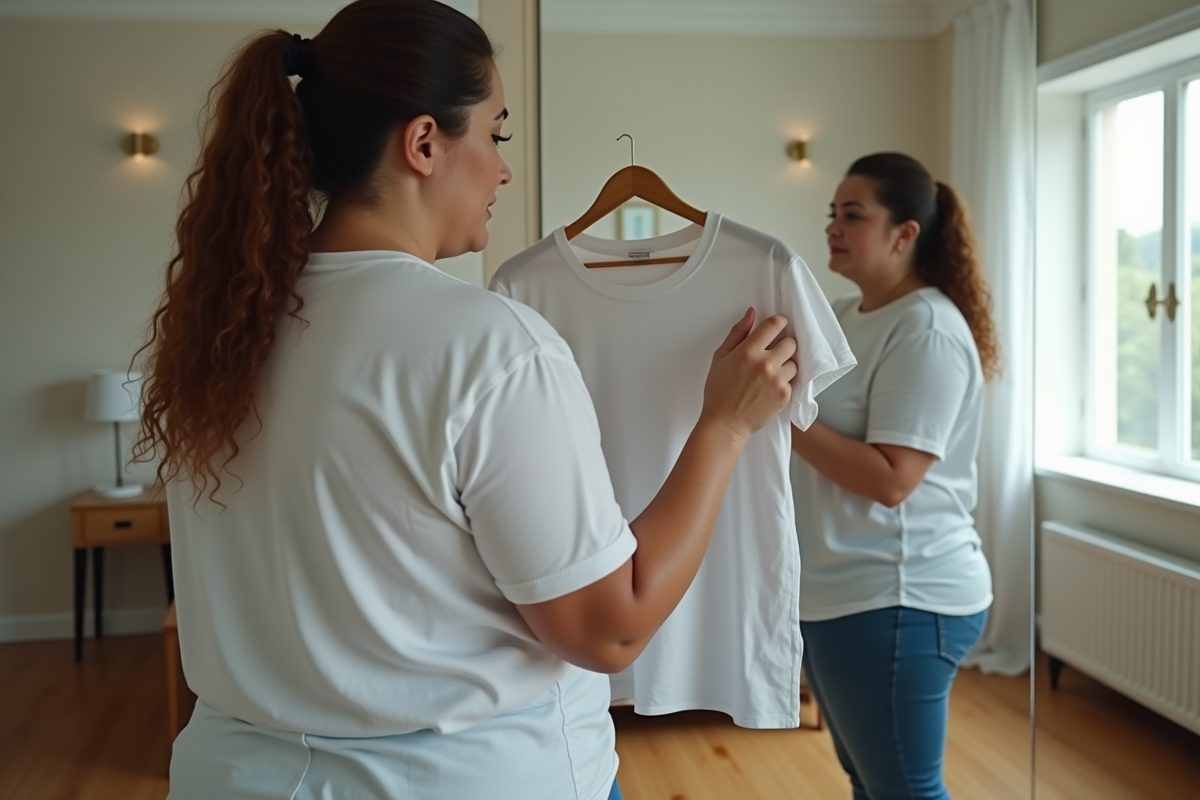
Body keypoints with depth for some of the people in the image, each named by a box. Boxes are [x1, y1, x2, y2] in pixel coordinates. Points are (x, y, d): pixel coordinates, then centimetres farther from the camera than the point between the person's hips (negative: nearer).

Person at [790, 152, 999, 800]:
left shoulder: (927, 328, -17)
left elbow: (890, 479, -24)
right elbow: (823, 428, 16)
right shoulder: (843, 314, 11)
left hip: (897, 600, -9)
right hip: (833, 593, 9)